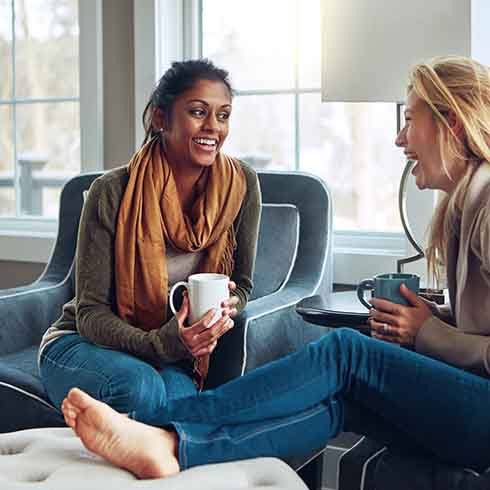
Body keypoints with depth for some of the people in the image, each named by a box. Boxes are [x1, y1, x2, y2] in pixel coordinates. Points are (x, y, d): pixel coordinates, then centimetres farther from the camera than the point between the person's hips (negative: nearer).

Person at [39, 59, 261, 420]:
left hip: (172, 353, 2)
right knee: (139, 387, -35)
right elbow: (91, 312, -15)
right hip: (82, 345, -2)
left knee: (178, 395, -32)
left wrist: (225, 307, -21)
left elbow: (241, 284, 4)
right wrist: (157, 344, -34)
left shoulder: (241, 185, -8)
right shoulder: (112, 193, -17)